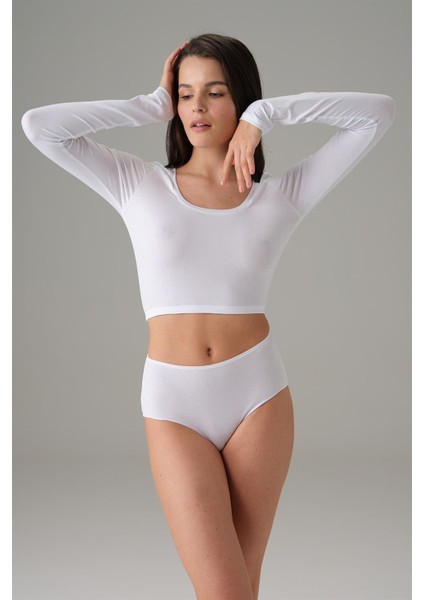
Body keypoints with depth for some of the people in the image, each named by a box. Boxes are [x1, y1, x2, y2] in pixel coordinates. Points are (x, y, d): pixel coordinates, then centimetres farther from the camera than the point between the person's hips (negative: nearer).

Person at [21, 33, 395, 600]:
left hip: (258, 395, 1)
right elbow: (38, 124, -4)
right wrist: (152, 105, 0)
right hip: (173, 405, -1)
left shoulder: (283, 194, 3)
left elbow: (378, 111, 2)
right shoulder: (138, 185, 4)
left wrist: (268, 112, -2)